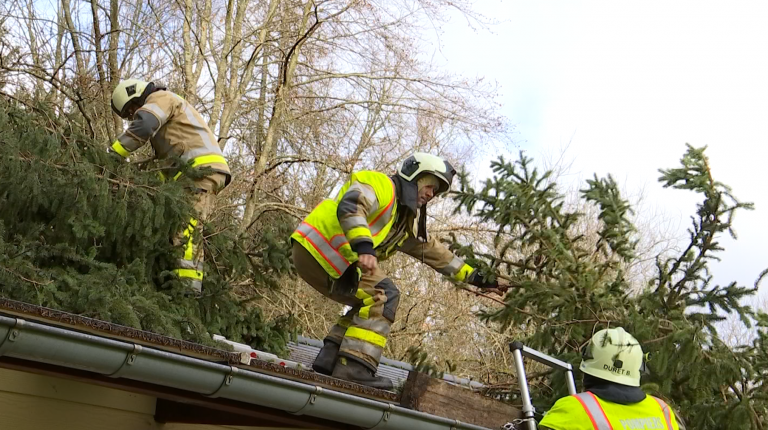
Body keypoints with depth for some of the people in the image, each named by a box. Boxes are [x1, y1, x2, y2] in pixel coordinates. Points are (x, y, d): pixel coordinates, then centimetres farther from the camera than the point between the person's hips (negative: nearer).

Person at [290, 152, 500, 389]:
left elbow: (432, 250, 27)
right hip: (317, 249, -10)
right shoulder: (380, 184, -7)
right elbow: (350, 207, -26)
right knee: (383, 295, -17)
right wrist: (363, 246, -41)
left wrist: (472, 276, 23)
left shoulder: (407, 222, 22)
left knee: (372, 302, 14)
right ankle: (354, 367, -23)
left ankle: (330, 359, 6)